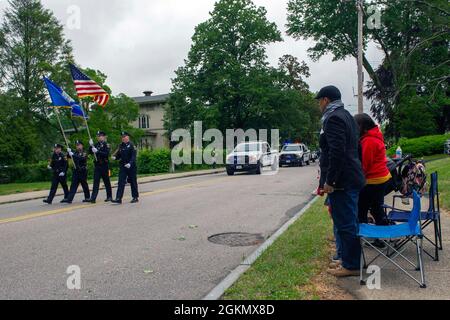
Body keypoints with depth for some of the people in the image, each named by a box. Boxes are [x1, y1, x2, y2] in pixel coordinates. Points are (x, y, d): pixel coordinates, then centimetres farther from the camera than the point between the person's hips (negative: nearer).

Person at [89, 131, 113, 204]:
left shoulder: (106, 144, -5)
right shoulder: (96, 144, 11)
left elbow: (106, 153, -19)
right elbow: (90, 152, 6)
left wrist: (97, 151, -28)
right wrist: (91, 146, -11)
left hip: (104, 165, -4)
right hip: (97, 165, 4)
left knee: (107, 181, 8)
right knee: (96, 181, -3)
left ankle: (109, 197, 20)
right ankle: (93, 198, -6)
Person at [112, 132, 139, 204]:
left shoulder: (131, 145, -8)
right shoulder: (121, 146, 10)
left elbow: (133, 156, -15)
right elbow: (119, 155, 15)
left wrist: (130, 163, -29)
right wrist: (115, 157, -6)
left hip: (131, 166, -5)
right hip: (123, 166, 5)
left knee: (133, 182, 6)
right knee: (121, 182, -3)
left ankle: (135, 197, 18)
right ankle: (118, 198, -5)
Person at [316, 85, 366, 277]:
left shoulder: (333, 118, -14)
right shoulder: (346, 116, 18)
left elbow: (336, 152, -24)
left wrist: (329, 181, -20)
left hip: (341, 182, -11)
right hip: (351, 179, 11)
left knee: (345, 224, -3)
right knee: (348, 223, 17)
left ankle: (351, 265, 6)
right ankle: (348, 260, 28)